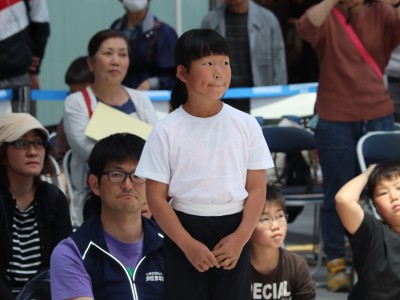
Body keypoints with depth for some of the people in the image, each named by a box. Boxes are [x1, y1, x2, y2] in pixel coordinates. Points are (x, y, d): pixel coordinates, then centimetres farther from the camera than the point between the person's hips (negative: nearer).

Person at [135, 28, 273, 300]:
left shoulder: (246, 125, -1)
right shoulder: (166, 131, -6)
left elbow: (257, 188, 0)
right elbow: (157, 196, -5)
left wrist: (240, 237, -12)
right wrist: (188, 244, -13)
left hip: (233, 230, 1)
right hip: (184, 229, -1)